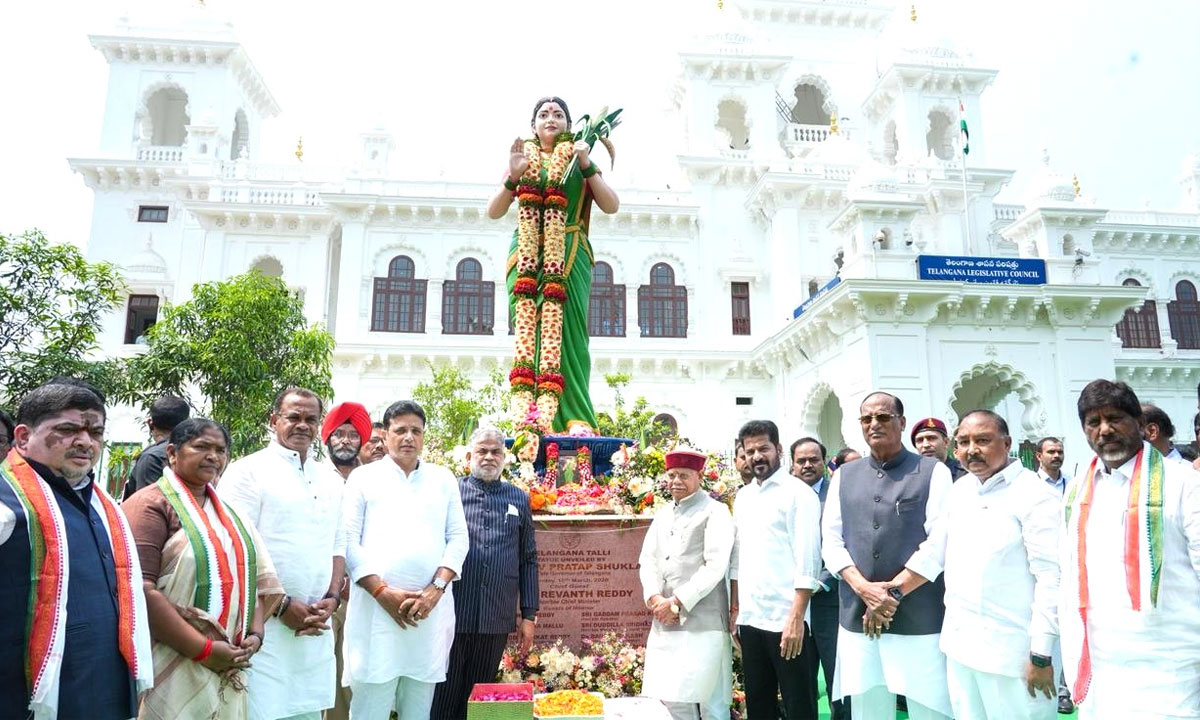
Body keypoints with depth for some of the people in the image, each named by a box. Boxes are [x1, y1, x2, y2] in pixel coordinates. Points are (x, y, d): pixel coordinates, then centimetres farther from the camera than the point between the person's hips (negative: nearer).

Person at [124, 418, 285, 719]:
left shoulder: (227, 513, 14)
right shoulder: (151, 504, -9)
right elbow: (141, 591, -19)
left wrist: (255, 633, -1)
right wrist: (203, 649, -19)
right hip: (172, 672, -7)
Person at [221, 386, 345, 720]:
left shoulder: (330, 482, 14)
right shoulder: (248, 471, -5)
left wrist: (331, 598, 0)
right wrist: (282, 606, -14)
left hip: (316, 628, 6)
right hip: (265, 625, -5)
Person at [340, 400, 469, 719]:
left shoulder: (444, 479, 12)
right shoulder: (364, 477, 6)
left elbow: (458, 538, 7)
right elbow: (348, 541, -1)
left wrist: (435, 590, -8)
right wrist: (382, 592, -11)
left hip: (432, 610, 2)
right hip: (376, 608, -2)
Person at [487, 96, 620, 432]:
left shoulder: (579, 160, 18)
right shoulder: (522, 159, 19)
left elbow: (611, 205, 4)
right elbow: (493, 212, 9)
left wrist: (586, 165, -5)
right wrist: (513, 176, -6)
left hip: (570, 257, -1)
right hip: (527, 257, 1)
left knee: (566, 333, -11)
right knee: (530, 330, -10)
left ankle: (576, 419, -15)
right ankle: (526, 413, -13)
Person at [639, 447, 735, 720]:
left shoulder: (715, 512, -3)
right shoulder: (662, 515, 17)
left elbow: (715, 566, -12)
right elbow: (647, 560, 12)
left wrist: (677, 602, -15)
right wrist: (654, 598, -7)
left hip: (702, 623, -6)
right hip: (664, 623, 6)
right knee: (668, 698, 9)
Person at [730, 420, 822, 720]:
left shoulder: (799, 493, -7)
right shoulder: (742, 497, 12)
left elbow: (807, 559, -13)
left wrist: (796, 618, -18)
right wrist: (735, 609, 13)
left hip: (786, 619, -6)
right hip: (750, 619, 6)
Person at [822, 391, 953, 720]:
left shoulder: (933, 472, 0)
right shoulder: (844, 476, 11)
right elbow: (831, 540, 6)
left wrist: (893, 591, -11)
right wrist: (864, 588, -9)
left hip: (919, 621, -3)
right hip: (857, 619, 3)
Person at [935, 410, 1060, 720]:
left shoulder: (1036, 496, -13)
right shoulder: (959, 490, 7)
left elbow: (1052, 580, -16)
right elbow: (936, 550, 14)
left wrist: (1041, 656, -16)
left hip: (1012, 653, -6)